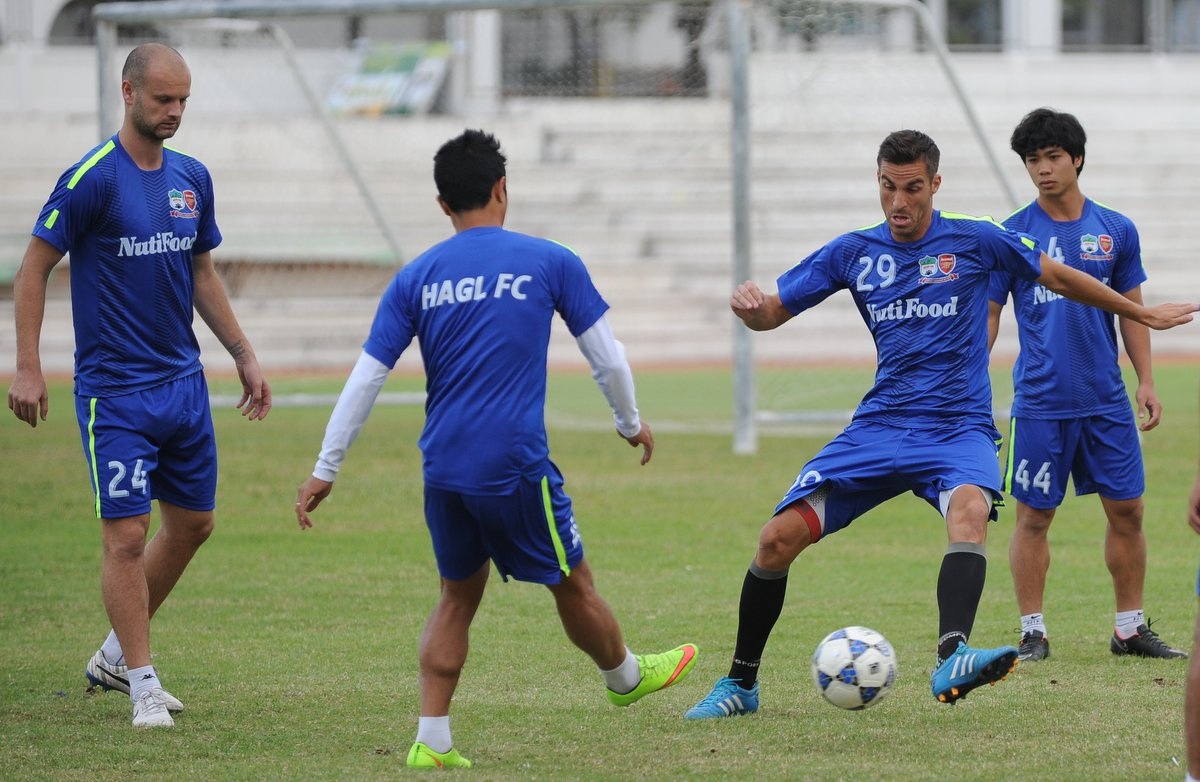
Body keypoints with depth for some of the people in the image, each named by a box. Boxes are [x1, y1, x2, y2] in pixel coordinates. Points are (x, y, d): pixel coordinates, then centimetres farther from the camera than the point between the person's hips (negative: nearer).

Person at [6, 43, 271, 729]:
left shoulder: (192, 178, 7)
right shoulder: (91, 179, -12)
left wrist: (244, 355, 17)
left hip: (185, 382, 7)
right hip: (115, 388, -7)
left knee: (193, 524, 12)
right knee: (126, 536, -8)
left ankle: (116, 655, 27)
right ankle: (143, 684, 0)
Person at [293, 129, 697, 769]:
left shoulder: (416, 278, 5)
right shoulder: (549, 262, 0)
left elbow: (364, 381, 3)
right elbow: (607, 358, 5)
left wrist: (325, 471, 9)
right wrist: (630, 423, 24)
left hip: (443, 469, 3)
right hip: (516, 465, -3)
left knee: (457, 597, 17)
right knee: (572, 585, 17)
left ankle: (431, 741, 9)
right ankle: (626, 677, 40)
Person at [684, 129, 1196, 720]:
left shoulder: (973, 241, 1)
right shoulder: (854, 252, 8)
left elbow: (1059, 278, 14)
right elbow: (770, 313, 9)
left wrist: (1143, 314, 22)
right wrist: (746, 304, -15)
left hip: (958, 428, -3)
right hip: (879, 427, 3)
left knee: (971, 508, -38)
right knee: (778, 538, -11)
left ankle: (951, 661, -54)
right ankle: (739, 684, 8)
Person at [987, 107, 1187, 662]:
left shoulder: (1116, 231, 6)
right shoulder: (1012, 235, -1)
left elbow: (1131, 308, 12)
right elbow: (986, 313, 2)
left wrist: (1146, 381, 5)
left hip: (1107, 401, 3)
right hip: (1040, 402, -3)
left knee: (1127, 511, 5)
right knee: (1033, 516, 0)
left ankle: (1130, 628, 15)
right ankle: (1033, 632, 9)